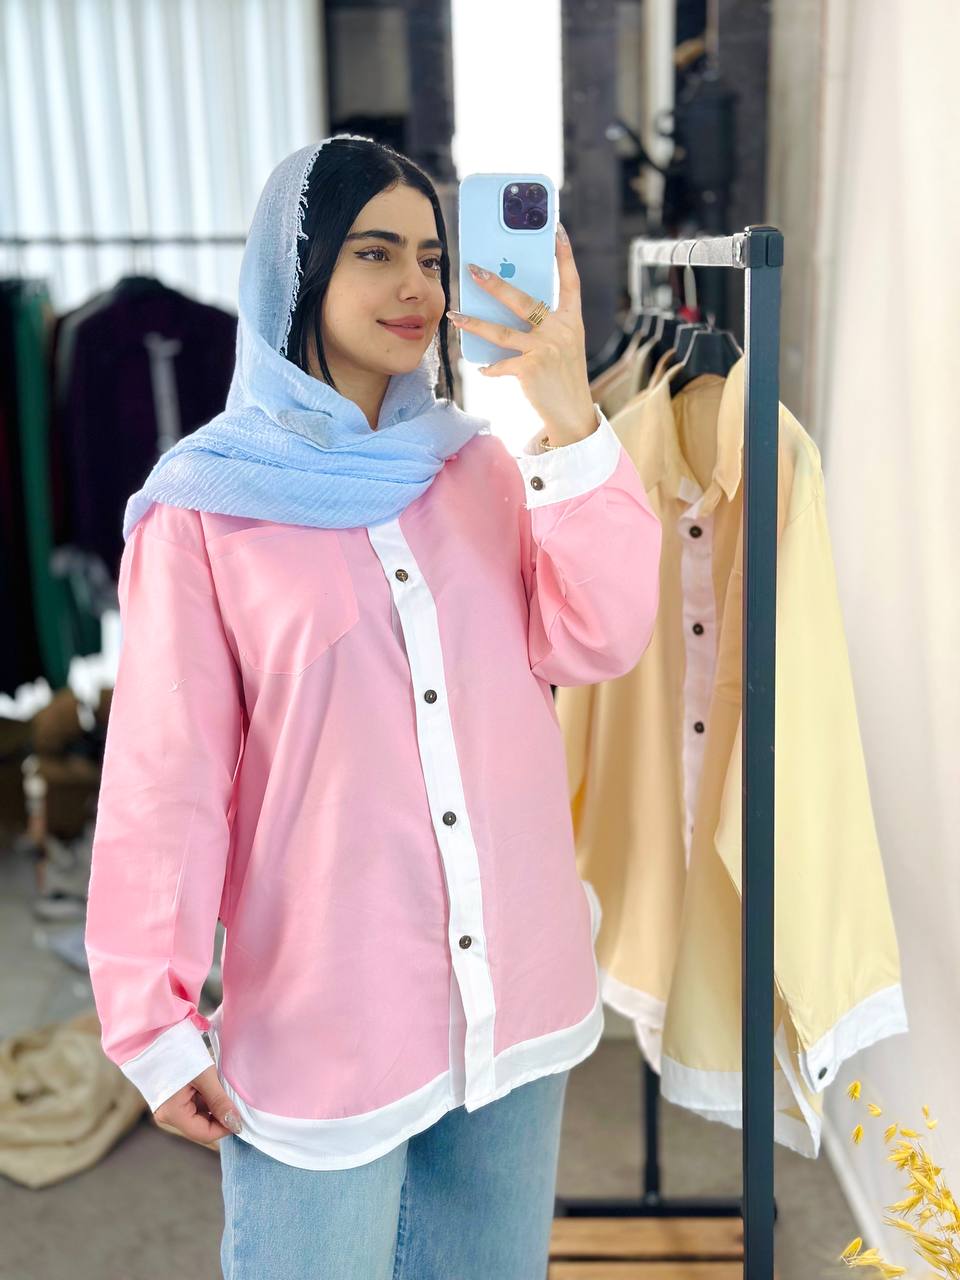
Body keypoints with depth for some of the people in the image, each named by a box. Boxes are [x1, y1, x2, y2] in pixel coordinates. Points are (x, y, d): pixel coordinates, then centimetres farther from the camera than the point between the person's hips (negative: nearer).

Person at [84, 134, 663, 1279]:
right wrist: (157, 1023, -5)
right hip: (321, 1027, -4)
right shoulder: (205, 507, -6)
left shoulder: (483, 467, 5)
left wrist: (570, 422, -18)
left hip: (518, 995, 4)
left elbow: (597, 645, -8)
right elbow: (163, 777, -6)